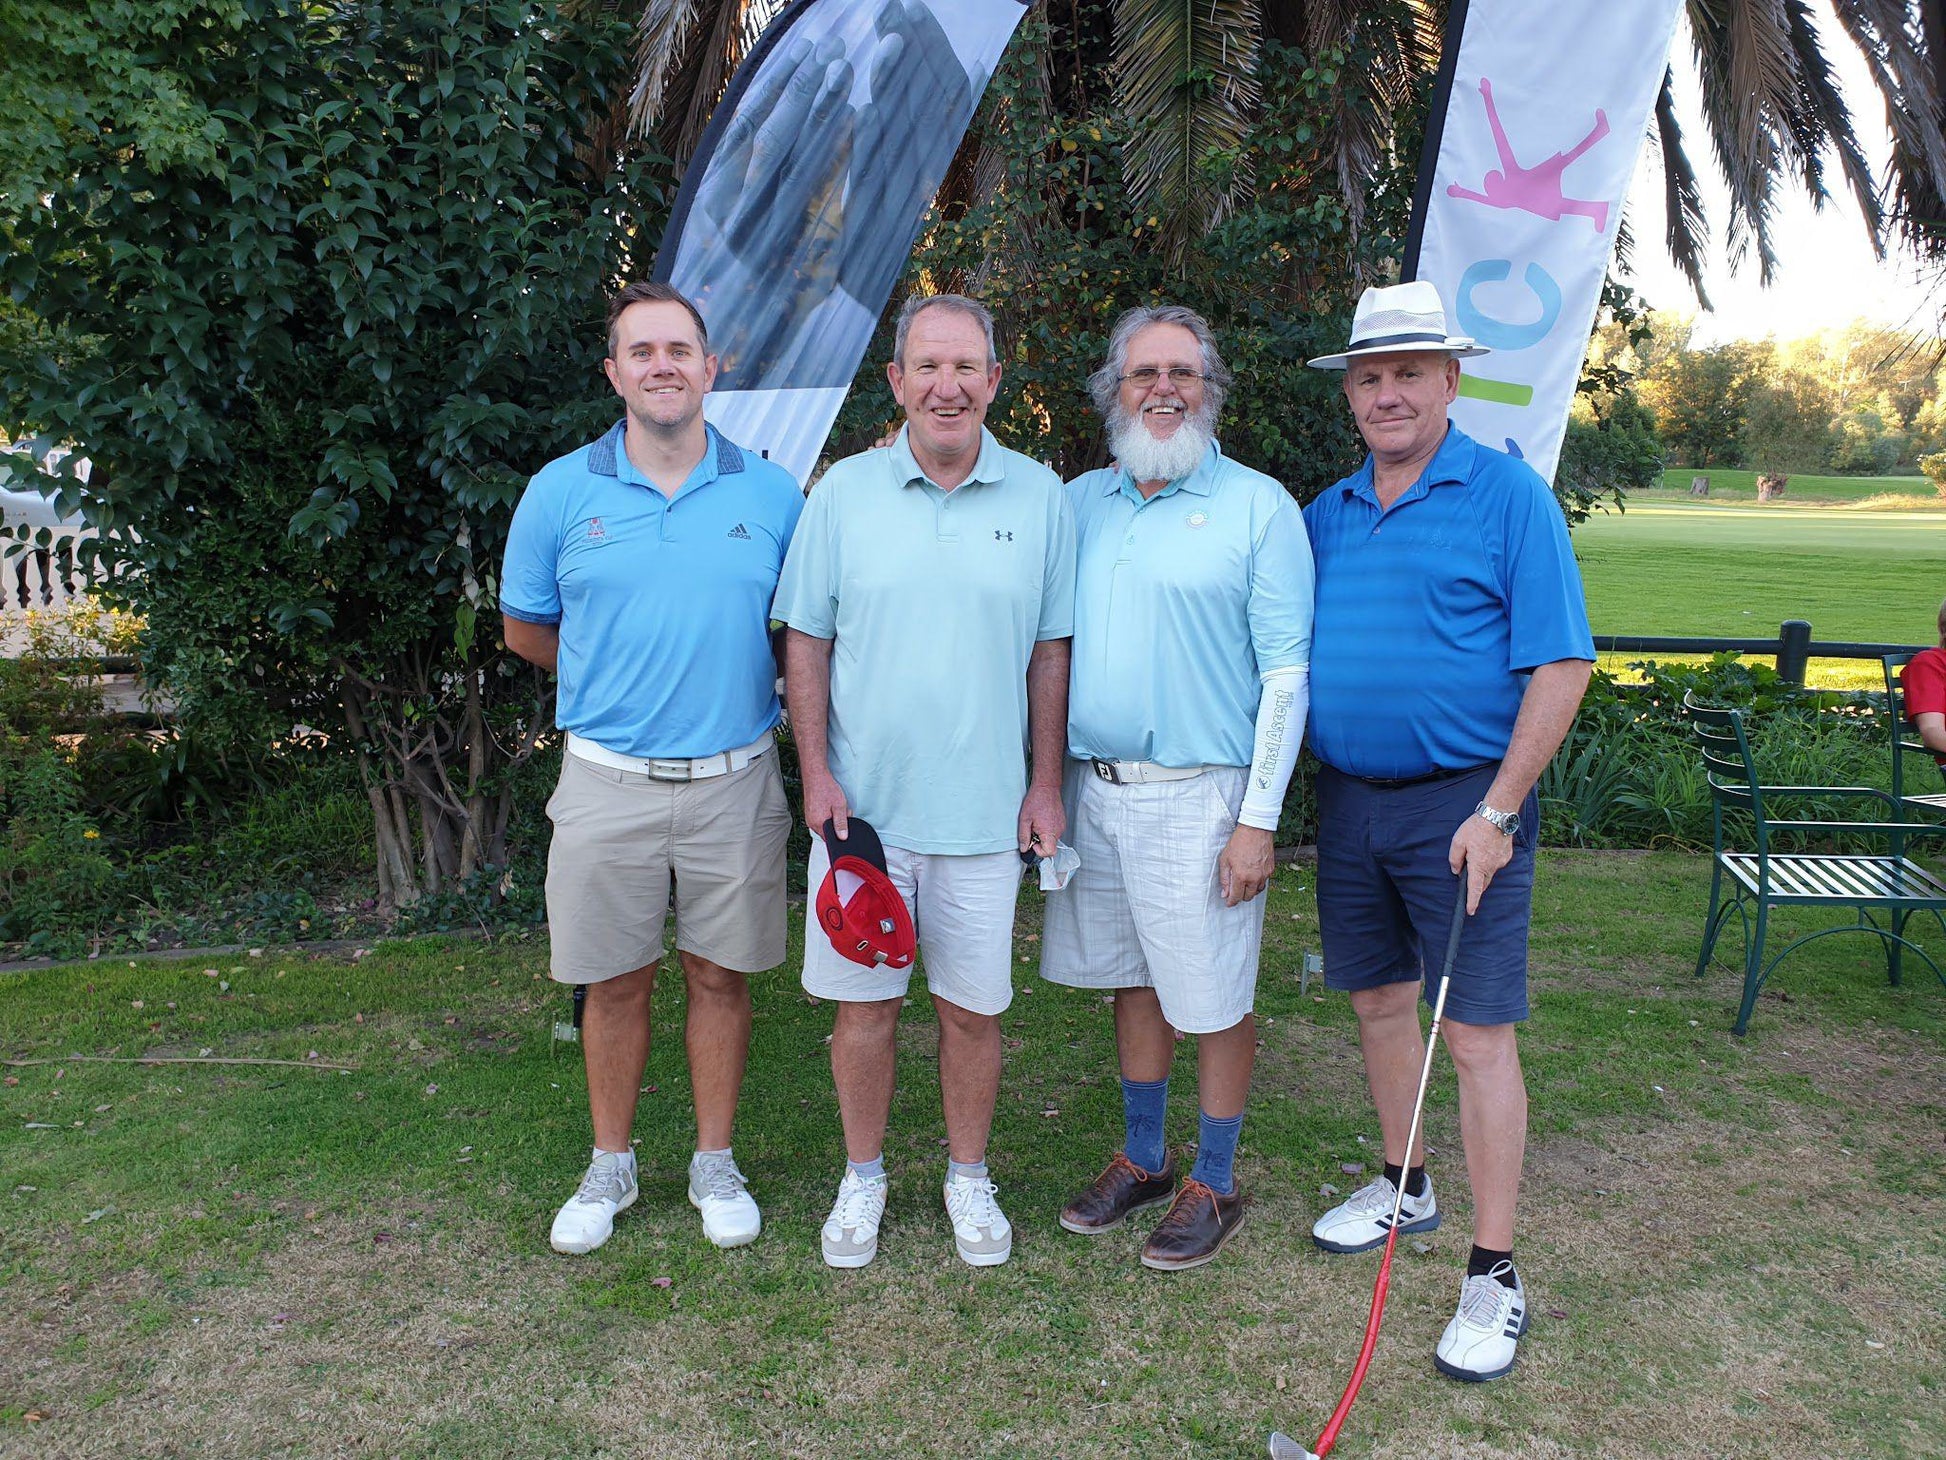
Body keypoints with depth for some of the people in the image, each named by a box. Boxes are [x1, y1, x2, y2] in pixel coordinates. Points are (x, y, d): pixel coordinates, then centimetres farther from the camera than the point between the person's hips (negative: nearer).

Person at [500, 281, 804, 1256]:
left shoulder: (772, 494, 1)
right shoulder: (562, 492, 0)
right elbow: (525, 630, 11)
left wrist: (731, 683, 2)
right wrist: (617, 680, 10)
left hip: (733, 781, 0)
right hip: (608, 781, 0)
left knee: (721, 976, 10)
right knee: (614, 983, 10)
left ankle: (715, 1164, 28)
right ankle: (610, 1167, 30)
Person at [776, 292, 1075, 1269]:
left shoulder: (1039, 498, 2)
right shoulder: (845, 491, 2)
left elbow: (1051, 650, 5)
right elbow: (806, 639, 4)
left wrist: (1046, 783, 2)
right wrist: (816, 771, -3)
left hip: (984, 811, 0)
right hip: (861, 802, 0)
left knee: (973, 1005, 10)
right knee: (863, 1001, 9)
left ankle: (968, 1177, 31)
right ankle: (863, 1177, 30)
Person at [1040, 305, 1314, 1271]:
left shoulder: (1258, 505, -5)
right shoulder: (1079, 501, 9)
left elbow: (1287, 672, -9)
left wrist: (1259, 819, -13)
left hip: (1198, 796, -5)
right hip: (1092, 786, 5)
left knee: (1214, 1000, 5)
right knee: (1133, 979, 17)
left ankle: (1214, 1184, 23)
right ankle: (1142, 1158, 34)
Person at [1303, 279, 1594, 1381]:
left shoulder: (1509, 496, -7)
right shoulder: (1327, 513, 10)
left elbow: (1562, 666, -11)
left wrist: (1498, 810, -17)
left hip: (1462, 804, -6)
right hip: (1348, 799, 6)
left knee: (1478, 1036, -2)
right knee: (1380, 1002, 17)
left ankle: (1494, 1274, 9)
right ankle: (1404, 1188, 37)